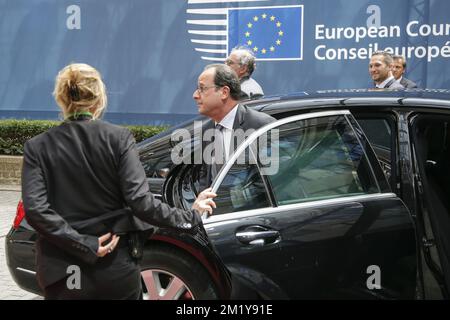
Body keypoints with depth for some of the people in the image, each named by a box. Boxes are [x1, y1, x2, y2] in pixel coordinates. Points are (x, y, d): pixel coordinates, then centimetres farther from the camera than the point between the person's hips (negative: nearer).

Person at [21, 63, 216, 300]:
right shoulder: (118, 138, -7)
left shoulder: (37, 147, -3)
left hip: (61, 274, 1)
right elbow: (140, 201, -16)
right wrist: (191, 217, -5)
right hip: (116, 271, 0)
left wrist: (86, 245, -13)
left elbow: (34, 210, -15)